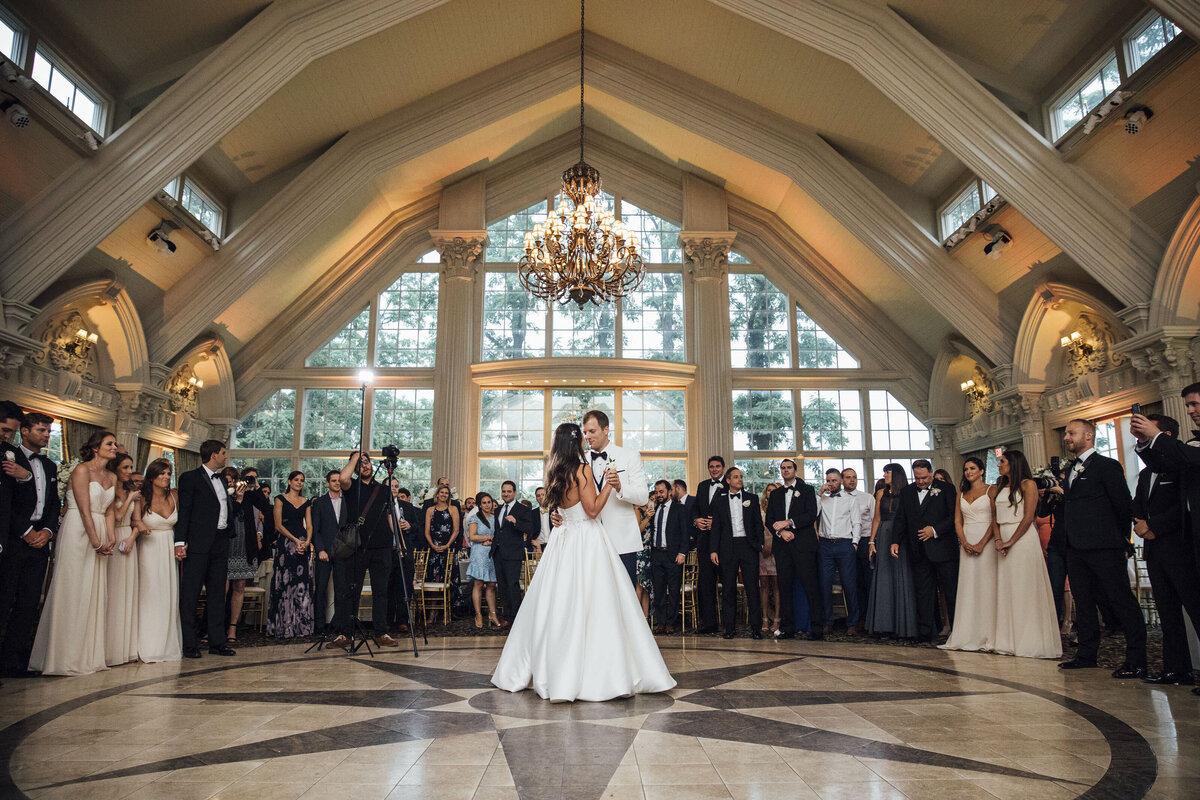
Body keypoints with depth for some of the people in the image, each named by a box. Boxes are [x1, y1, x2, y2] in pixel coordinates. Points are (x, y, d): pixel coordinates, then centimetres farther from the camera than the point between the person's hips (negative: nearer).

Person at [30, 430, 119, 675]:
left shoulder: (112, 478, 15)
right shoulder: (82, 470, -7)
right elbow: (84, 509, -13)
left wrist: (110, 538, -1)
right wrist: (95, 542, -15)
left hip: (99, 537, 7)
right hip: (78, 533, -7)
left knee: (95, 594, 7)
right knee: (73, 592, -4)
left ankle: (90, 655, 13)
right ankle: (66, 657, 4)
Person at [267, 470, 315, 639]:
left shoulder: (306, 503, 17)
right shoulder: (281, 499, 4)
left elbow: (309, 525, 12)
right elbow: (278, 525, -3)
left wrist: (307, 541, -8)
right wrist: (295, 540, -12)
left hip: (303, 544, 4)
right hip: (285, 543, -4)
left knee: (302, 583, 0)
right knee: (285, 582, -7)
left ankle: (300, 625, 3)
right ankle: (284, 626, -2)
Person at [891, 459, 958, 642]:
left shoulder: (946, 489, 1)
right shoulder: (906, 492, 12)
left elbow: (954, 516, -5)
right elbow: (901, 519, 14)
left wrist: (935, 530, -15)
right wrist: (896, 541, 3)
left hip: (943, 549, -3)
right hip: (919, 552, 4)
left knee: (951, 591, 1)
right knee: (923, 592, 7)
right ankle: (926, 633, 13)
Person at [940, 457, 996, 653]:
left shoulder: (991, 490, 1)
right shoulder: (961, 493, 16)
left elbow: (995, 519, -7)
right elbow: (957, 521, 12)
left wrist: (981, 544, -15)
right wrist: (965, 543, -5)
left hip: (986, 541, -4)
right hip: (966, 543, 5)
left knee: (986, 585, -5)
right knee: (967, 587, 2)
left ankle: (987, 637, 0)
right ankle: (968, 636, 5)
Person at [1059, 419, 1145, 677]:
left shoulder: (1107, 465, -5)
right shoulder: (1071, 469, 19)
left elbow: (1124, 505, -6)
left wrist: (1120, 539, -1)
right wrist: (1060, 493, 2)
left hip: (1104, 548, -8)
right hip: (1076, 548, 8)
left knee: (1122, 601, -3)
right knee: (1083, 602, 13)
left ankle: (1136, 661, 2)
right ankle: (1087, 654, 22)